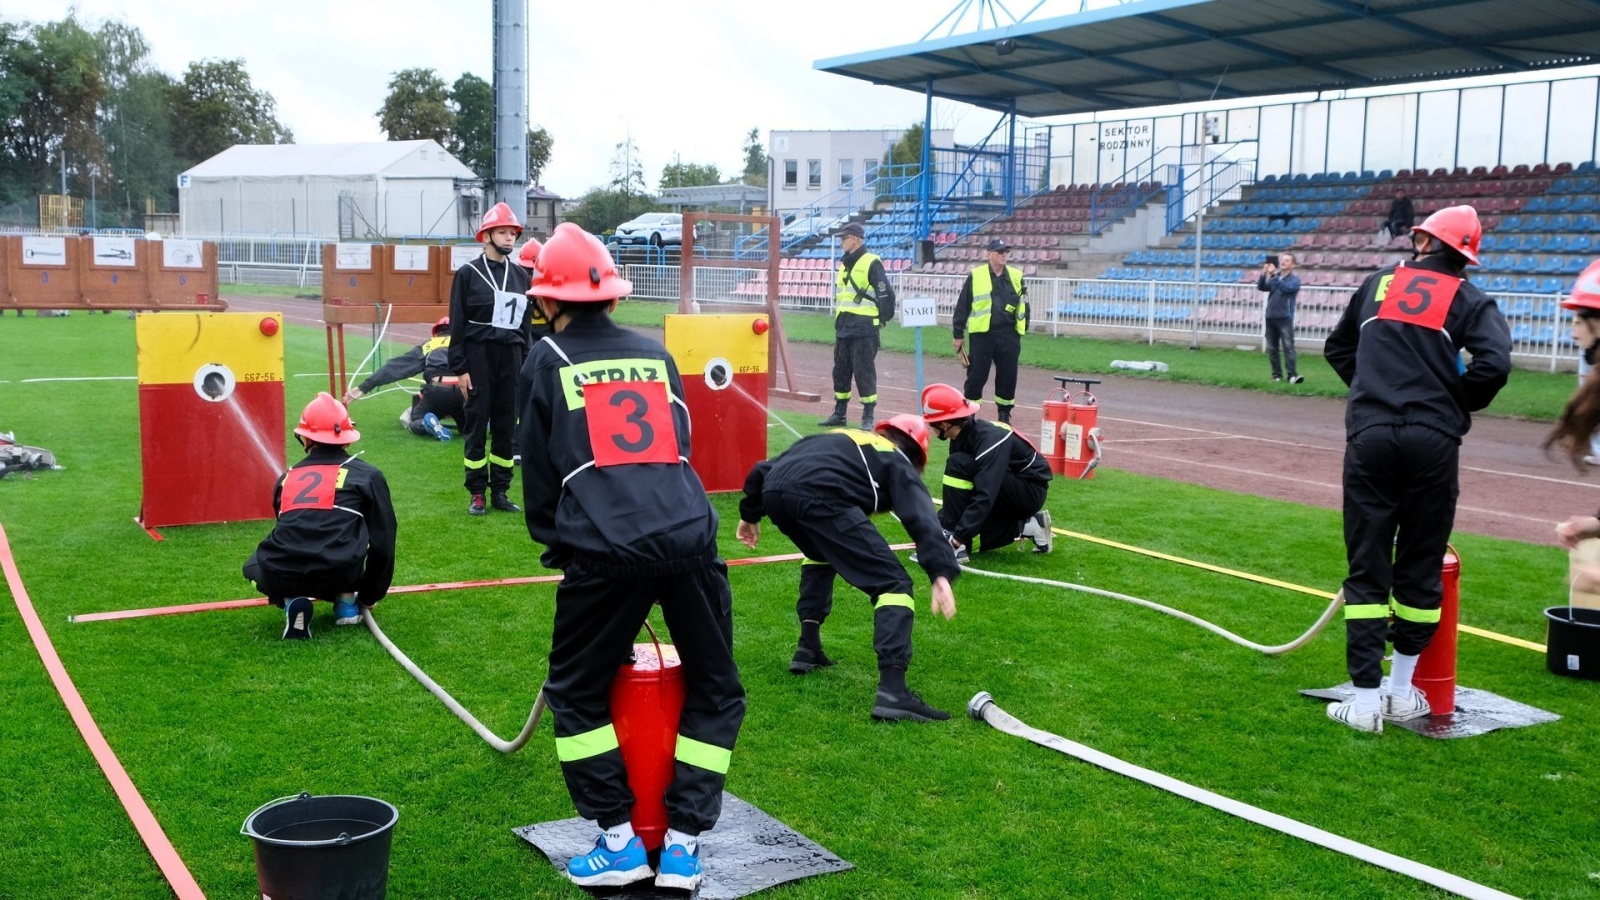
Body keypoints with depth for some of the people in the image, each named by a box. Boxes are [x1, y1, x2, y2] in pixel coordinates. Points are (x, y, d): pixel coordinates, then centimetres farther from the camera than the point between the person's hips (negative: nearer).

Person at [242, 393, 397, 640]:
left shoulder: (288, 477, 22)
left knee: (255, 565, 36)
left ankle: (292, 601, 6)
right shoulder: (366, 475, 13)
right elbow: (383, 542, 13)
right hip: (339, 574, -1)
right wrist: (369, 596, 28)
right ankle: (346, 602, 18)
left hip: (281, 576, 1)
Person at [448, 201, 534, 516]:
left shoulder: (521, 275, 11)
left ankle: (500, 491, 15)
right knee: (477, 426, 1)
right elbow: (457, 324, -3)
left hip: (511, 357, 4)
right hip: (478, 357, -4)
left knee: (507, 426, 6)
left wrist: (525, 363, 9)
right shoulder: (468, 273, -2)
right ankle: (477, 494, 9)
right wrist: (459, 368, -8)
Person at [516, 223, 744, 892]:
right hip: (689, 534, 3)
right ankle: (682, 845, 14)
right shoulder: (655, 354, 20)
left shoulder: (547, 361, 12)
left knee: (577, 692, 17)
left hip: (603, 548, -2)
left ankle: (619, 839, 13)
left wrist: (556, 547, 28)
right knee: (715, 693, 17)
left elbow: (539, 471, 14)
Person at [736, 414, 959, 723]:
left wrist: (750, 513, 52)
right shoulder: (896, 462, 24)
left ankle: (808, 649, 31)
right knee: (893, 583, 1)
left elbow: (763, 469, 39)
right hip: (820, 496, -7)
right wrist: (941, 573, -8)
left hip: (773, 492, 7)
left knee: (822, 554, 37)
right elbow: (922, 517, 3)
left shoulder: (836, 438, 40)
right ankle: (892, 691, -14)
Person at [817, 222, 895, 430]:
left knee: (864, 371, -5)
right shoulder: (844, 265, 16)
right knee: (840, 370, 12)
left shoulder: (872, 263, -10)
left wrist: (882, 319, -5)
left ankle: (868, 417, 1)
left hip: (863, 328, -8)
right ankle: (839, 413, 21)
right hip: (843, 327, 8)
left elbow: (886, 294, -11)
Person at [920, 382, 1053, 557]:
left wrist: (957, 538, -39)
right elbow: (956, 492, 3)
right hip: (1010, 492, 9)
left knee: (958, 464, -25)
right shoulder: (963, 437, -3)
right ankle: (1025, 526, 9)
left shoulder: (990, 440, -29)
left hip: (1030, 491, -9)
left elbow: (985, 496, -36)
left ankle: (954, 546, -23)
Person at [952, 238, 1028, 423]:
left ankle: (1004, 415, 19)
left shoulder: (1016, 276, 8)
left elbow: (1023, 304, 14)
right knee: (976, 376, 2)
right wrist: (958, 335, 1)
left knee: (1008, 377, 6)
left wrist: (1022, 328, 7)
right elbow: (962, 306, 2)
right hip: (981, 334, -3)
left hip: (1008, 335, 3)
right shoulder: (975, 276, 0)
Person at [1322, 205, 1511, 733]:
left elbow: (1338, 348, 24)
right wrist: (1458, 406, 7)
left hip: (1370, 435, 1)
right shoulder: (1470, 300, 5)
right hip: (1433, 441, -1)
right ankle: (1402, 693, 21)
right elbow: (1493, 364, -10)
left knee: (1367, 566, 3)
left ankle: (1366, 699, 1)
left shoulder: (1379, 283, 14)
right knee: (1420, 566, 12)